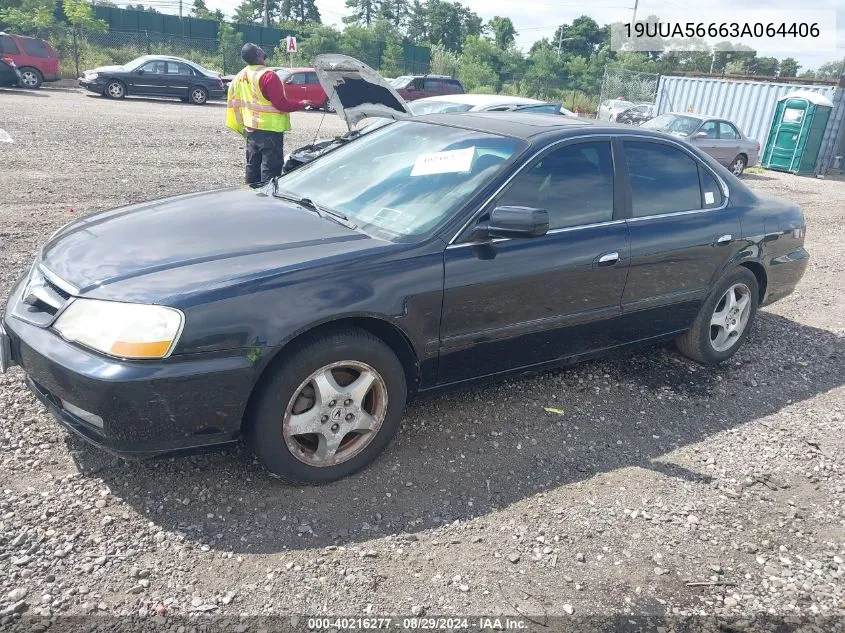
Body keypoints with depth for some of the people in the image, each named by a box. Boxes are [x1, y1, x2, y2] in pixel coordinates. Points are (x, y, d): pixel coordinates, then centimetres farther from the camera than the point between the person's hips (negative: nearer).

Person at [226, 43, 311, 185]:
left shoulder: (240, 77, 9)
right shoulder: (268, 76, -17)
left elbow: (234, 104, 13)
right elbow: (281, 104, -18)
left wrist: (242, 126, 23)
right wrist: (302, 104, -4)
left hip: (250, 130, 8)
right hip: (269, 130, -8)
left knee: (253, 166, 15)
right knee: (270, 168, -4)